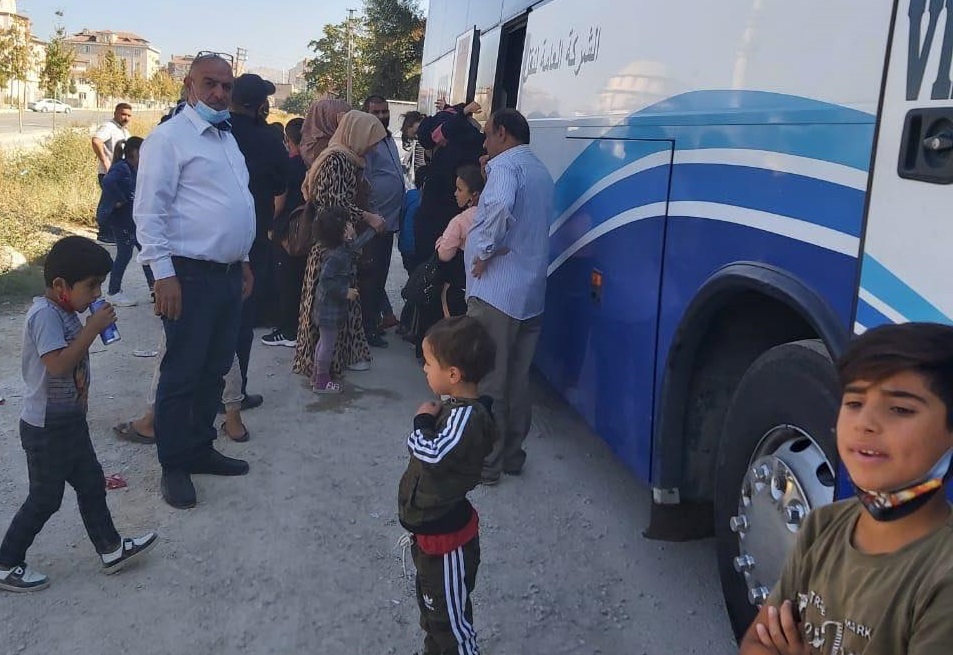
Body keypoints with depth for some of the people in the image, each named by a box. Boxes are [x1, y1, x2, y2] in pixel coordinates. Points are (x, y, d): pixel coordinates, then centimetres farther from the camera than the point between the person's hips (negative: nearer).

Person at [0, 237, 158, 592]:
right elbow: (58, 364, -35)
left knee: (91, 483, 16)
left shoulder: (66, 312, 6)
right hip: (46, 428, -9)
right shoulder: (45, 315, -23)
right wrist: (93, 328, -31)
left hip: (70, 420, 9)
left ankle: (110, 548, 28)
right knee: (45, 498, 4)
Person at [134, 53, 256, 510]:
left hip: (229, 274, 8)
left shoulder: (227, 138, 17)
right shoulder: (169, 137, -9)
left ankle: (200, 449, 29)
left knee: (214, 370, 15)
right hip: (191, 275, -8)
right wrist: (163, 274, -19)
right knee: (181, 375, 1)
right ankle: (173, 467, 13)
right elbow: (149, 212, -14)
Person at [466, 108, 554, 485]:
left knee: (486, 381, 0)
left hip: (496, 292, -9)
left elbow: (500, 206, -30)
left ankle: (485, 462, 8)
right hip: (531, 294, 9)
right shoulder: (541, 172, 20)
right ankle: (512, 455, 23)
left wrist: (485, 251, -19)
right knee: (517, 380, 14)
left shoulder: (504, 164, -9)